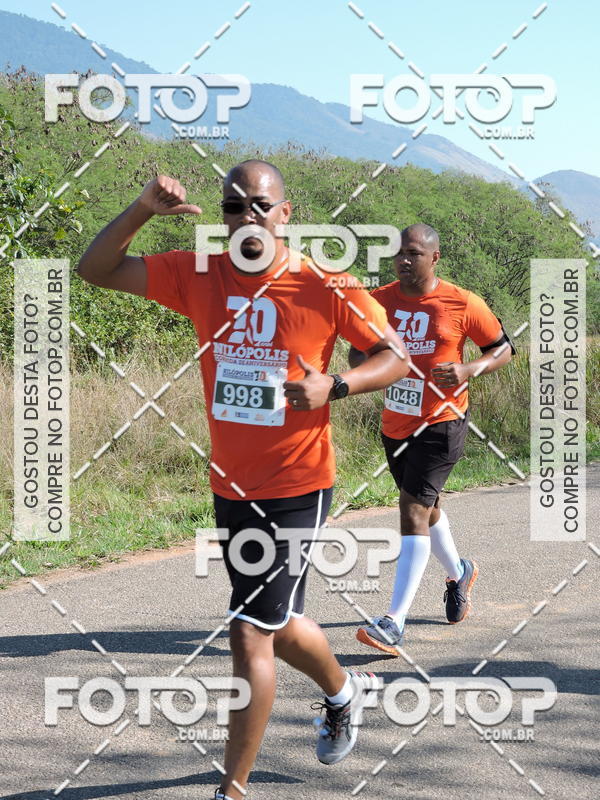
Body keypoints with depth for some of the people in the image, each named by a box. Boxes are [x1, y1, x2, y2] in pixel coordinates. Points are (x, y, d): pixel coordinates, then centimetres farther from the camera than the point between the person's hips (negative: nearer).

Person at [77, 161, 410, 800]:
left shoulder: (323, 286, -11)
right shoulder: (199, 276, -1)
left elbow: (396, 357, -4)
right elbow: (95, 269, 0)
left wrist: (335, 385, -21)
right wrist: (143, 209, -15)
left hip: (296, 489, -5)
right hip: (230, 486, 5)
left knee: (251, 634, -10)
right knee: (278, 624, 23)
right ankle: (342, 691, 54)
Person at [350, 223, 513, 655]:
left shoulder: (463, 304, -10)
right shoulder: (380, 300, 0)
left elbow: (504, 348, 1)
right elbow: (357, 352, 11)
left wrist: (469, 370, -18)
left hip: (441, 424, -6)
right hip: (395, 423, 6)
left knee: (414, 509, -16)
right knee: (425, 506, 22)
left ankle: (394, 623, -18)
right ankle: (460, 572, 50)